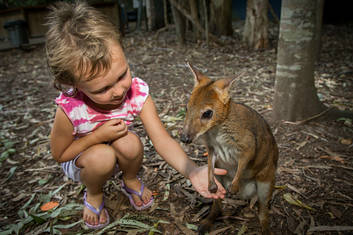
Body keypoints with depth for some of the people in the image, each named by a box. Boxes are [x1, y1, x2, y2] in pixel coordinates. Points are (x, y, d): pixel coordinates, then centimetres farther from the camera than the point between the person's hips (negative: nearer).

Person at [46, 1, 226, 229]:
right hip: (80, 159, -1)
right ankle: (93, 194, 2)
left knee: (129, 142, -32)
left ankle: (131, 181, 4)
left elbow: (162, 139, -32)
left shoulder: (138, 92, -27)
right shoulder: (70, 108, -33)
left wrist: (192, 171, -48)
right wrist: (98, 136, -31)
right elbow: (59, 154, -16)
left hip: (118, 154, 2)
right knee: (102, 156, -35)